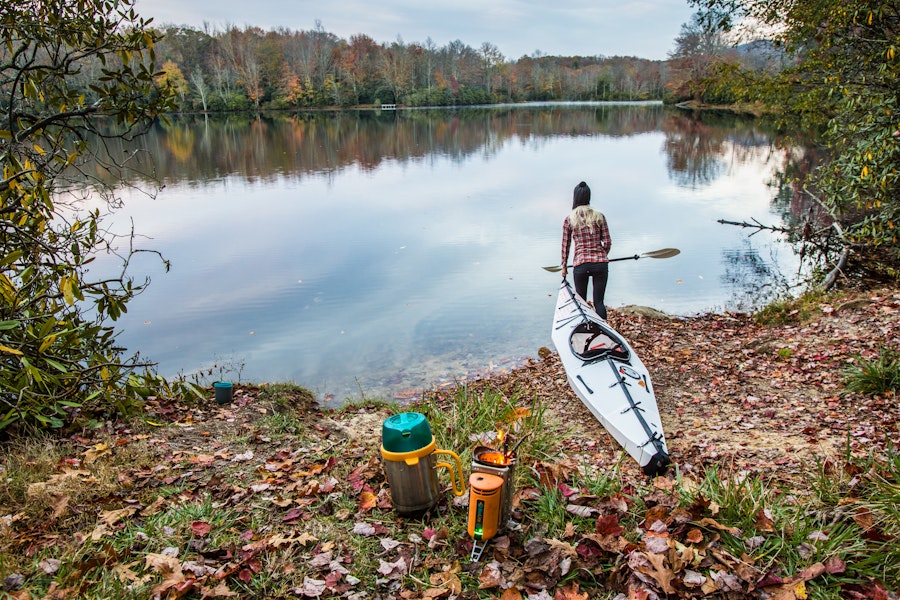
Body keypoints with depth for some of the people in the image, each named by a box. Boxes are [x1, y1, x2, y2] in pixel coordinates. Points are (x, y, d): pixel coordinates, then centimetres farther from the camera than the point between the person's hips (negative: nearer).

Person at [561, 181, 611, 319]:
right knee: (599, 301, 8)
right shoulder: (599, 216, 3)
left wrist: (564, 266, 17)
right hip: (600, 264, 1)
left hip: (580, 264, -1)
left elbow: (565, 246, 5)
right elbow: (607, 243, 4)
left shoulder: (569, 219, 0)